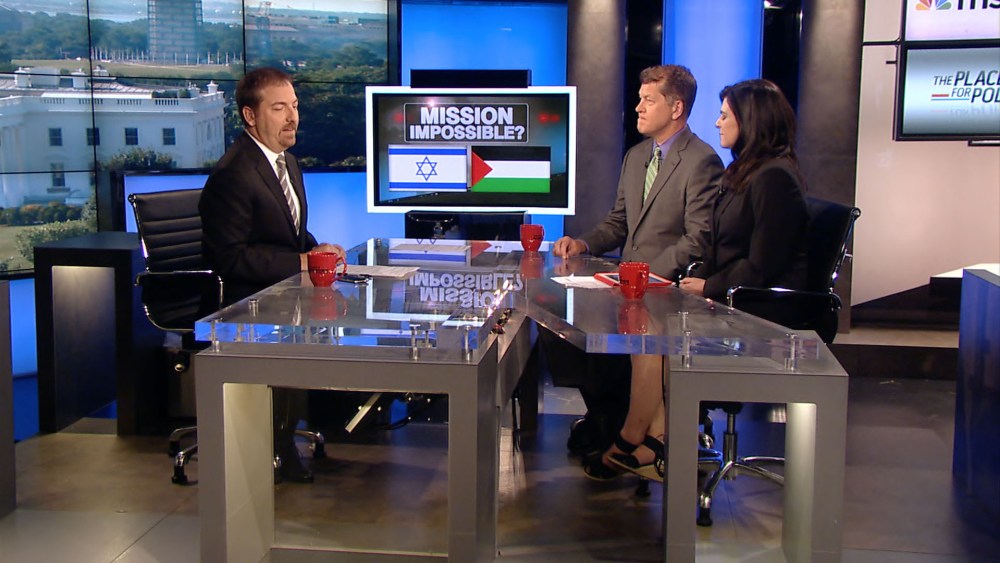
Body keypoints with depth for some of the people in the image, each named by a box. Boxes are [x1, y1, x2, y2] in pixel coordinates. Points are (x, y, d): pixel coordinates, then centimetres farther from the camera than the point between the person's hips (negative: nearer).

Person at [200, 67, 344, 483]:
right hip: (246, 303, -9)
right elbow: (230, 258, -20)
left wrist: (316, 250, -1)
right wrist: (301, 263, -20)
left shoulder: (288, 162, 14)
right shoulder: (233, 175, -16)